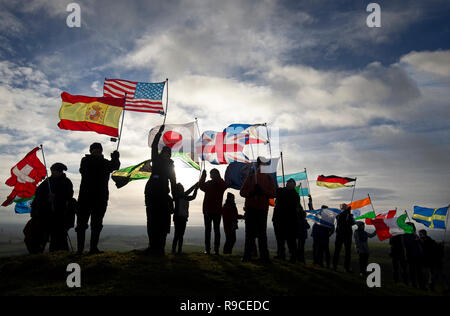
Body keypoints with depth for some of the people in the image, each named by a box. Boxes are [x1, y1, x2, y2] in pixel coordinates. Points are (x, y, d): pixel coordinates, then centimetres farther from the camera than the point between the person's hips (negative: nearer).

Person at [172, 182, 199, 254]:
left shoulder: (185, 197, 14)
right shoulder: (177, 196, -6)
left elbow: (193, 197, 14)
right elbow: (186, 193, -15)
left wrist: (196, 189, 4)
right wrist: (194, 186, -13)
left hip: (183, 218, 6)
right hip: (178, 218, -6)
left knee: (181, 235, 7)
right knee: (177, 234, -8)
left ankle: (180, 250, 10)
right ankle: (174, 249, -4)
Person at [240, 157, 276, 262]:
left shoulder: (269, 178, 9)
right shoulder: (250, 177, 8)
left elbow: (273, 193, 0)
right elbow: (242, 192, 4)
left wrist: (262, 191, -16)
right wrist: (252, 191, -15)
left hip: (263, 209, 0)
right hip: (250, 208, 0)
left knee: (262, 233, 2)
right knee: (250, 232, 0)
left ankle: (264, 256, 5)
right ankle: (247, 255, 5)